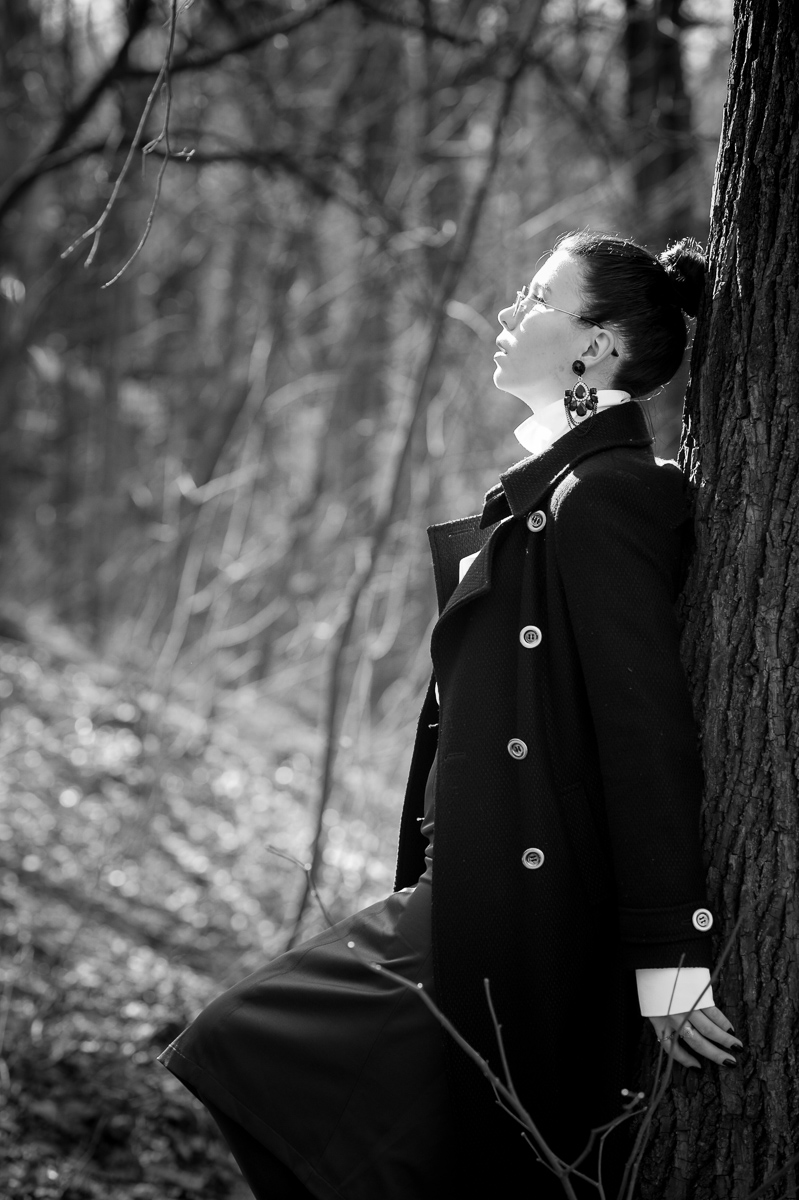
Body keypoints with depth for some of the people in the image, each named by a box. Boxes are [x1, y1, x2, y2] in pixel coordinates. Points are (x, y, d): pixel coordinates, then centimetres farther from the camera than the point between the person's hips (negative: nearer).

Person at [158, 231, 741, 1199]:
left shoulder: (603, 496, -17)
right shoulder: (552, 488, 14)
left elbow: (648, 731, -21)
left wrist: (669, 961, -23)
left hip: (527, 926, -10)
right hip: (477, 896, 10)